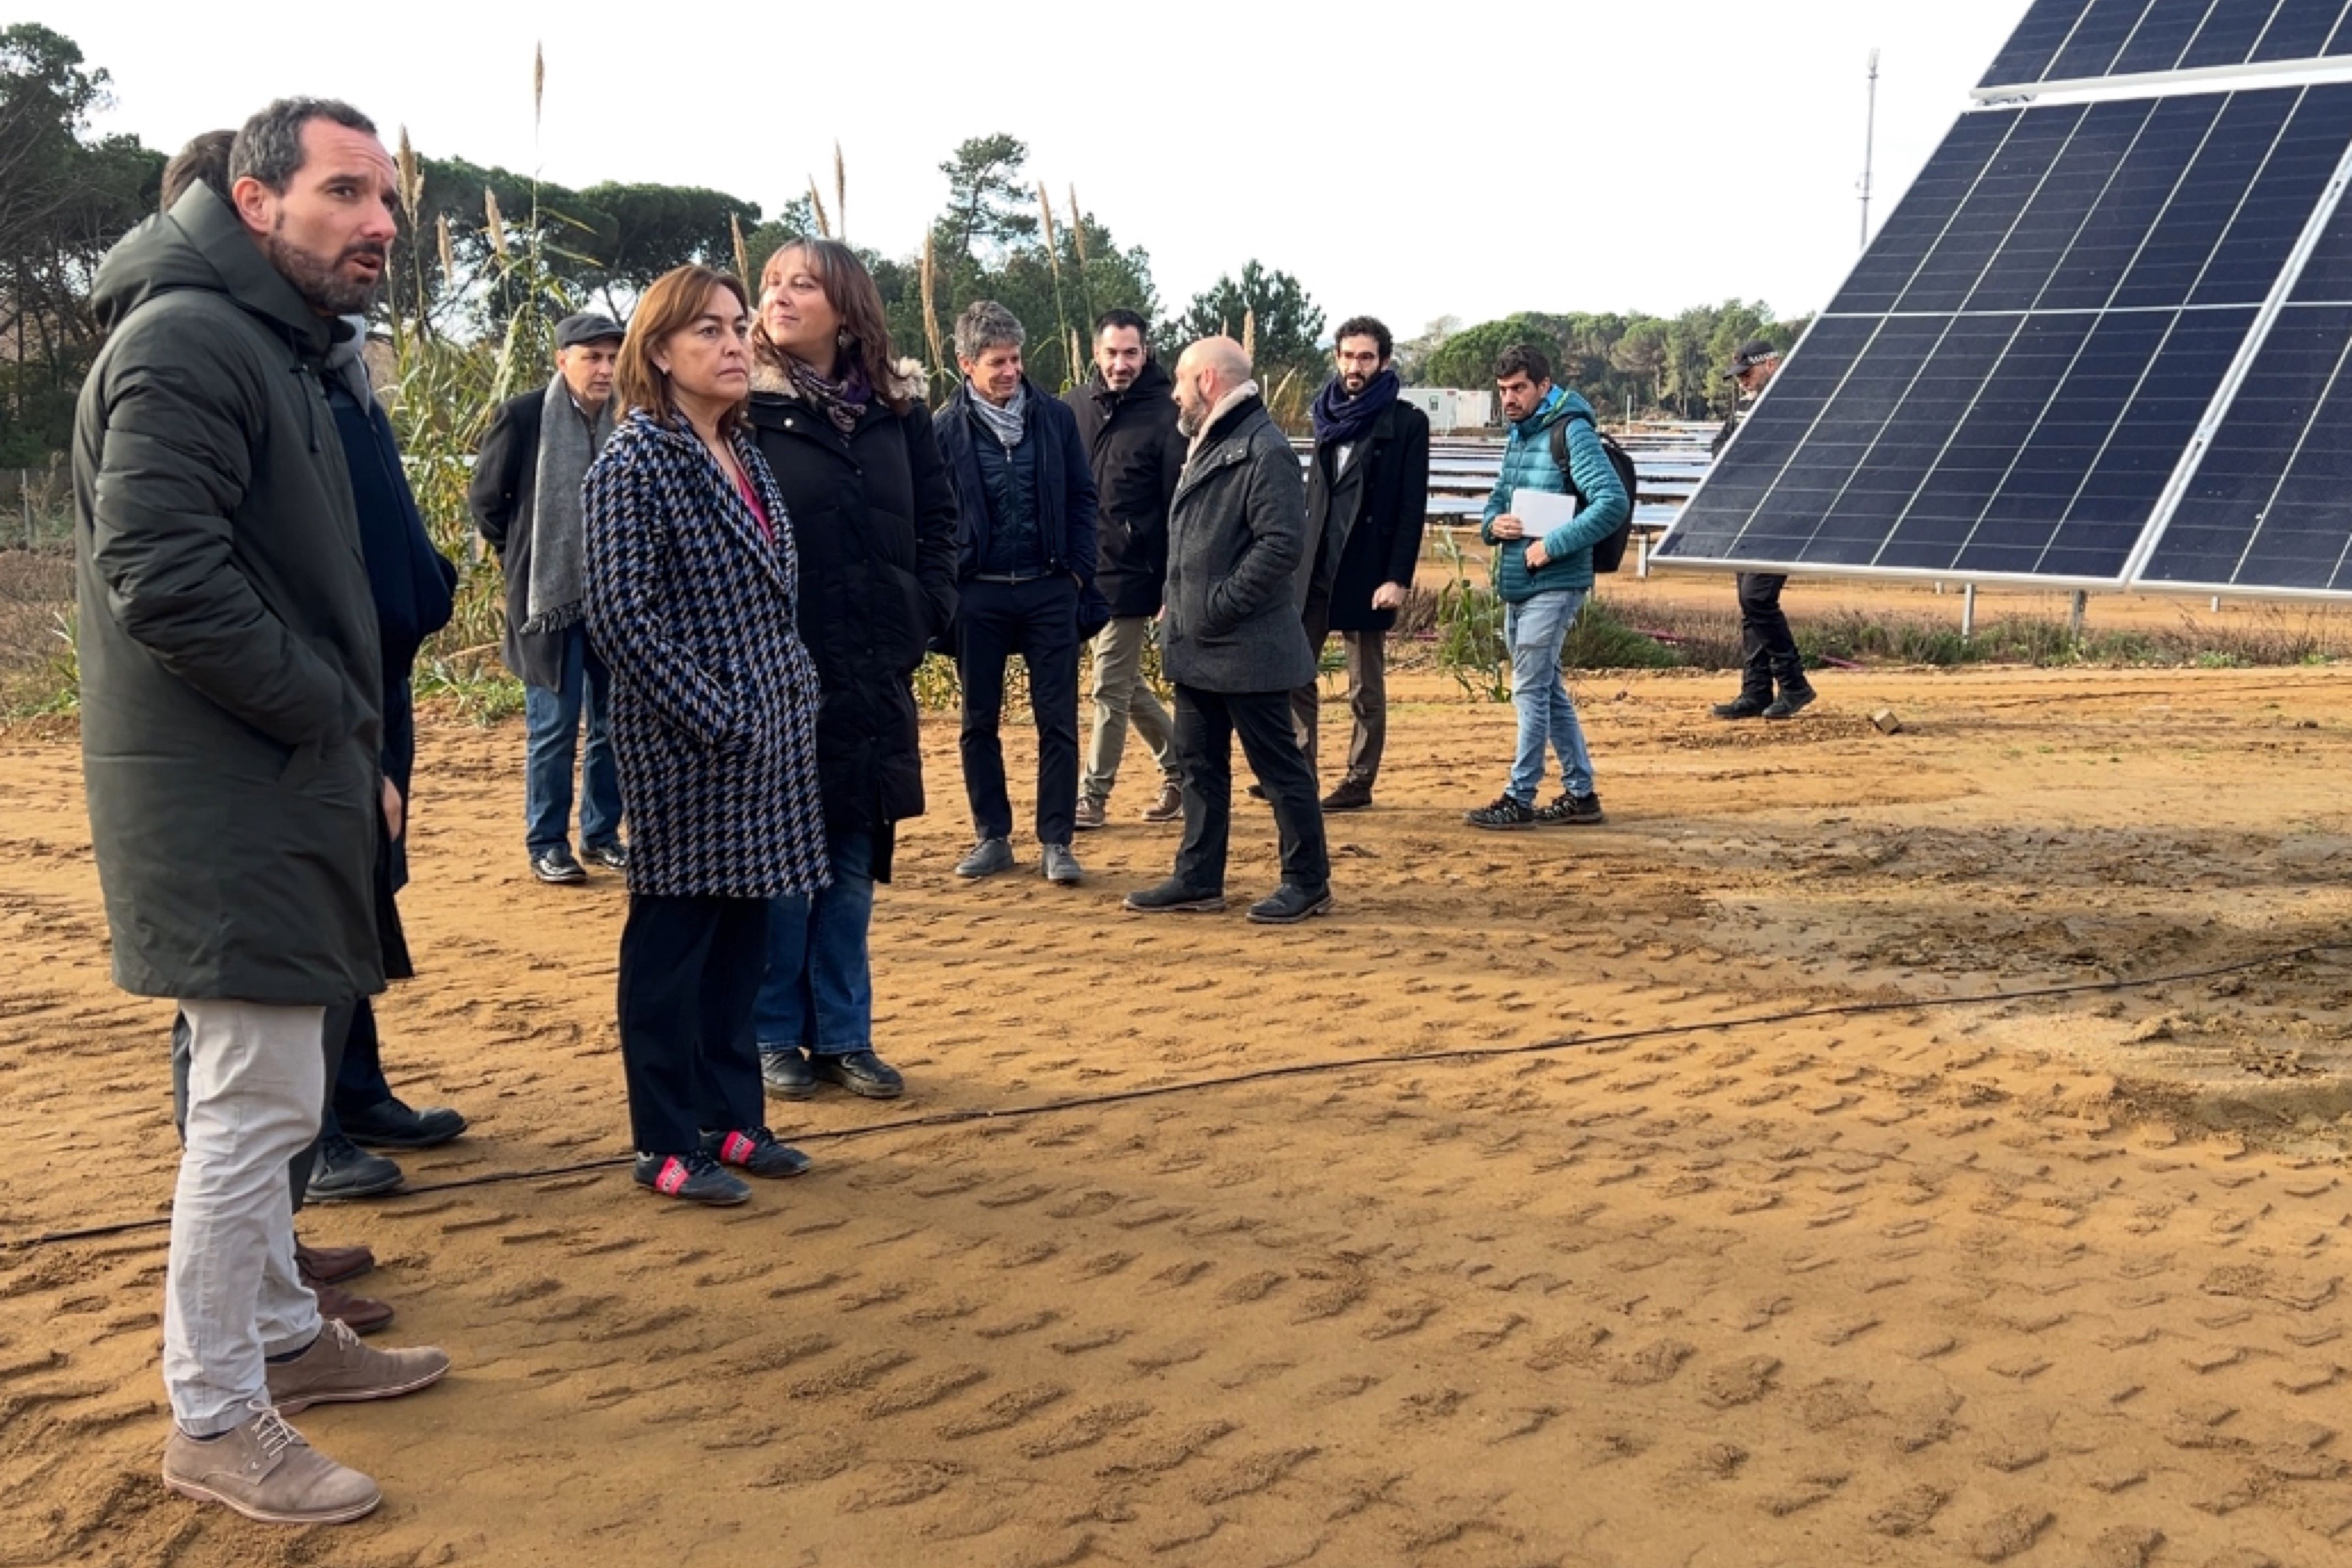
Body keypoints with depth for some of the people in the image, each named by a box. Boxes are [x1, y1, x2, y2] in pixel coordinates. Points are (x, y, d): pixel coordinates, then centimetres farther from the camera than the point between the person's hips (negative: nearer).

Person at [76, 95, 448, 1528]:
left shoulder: (272, 348, 17)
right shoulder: (186, 340, -16)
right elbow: (163, 578, -24)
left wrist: (350, 750, 11)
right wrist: (335, 722, -15)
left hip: (274, 788, 10)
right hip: (230, 801, -10)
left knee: (260, 1091, 19)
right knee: (260, 1100, -5)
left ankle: (280, 1333, 33)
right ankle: (215, 1420, 6)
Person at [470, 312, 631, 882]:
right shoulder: (524, 417, -8)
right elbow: (484, 499, 2)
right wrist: (521, 557, 6)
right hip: (549, 597, -4)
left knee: (613, 723, 10)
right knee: (553, 728, 1)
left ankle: (602, 834, 23)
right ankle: (546, 843, 12)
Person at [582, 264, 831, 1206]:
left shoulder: (743, 456, 12)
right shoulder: (634, 463, -11)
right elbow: (620, 614, -17)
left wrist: (794, 692, 10)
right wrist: (715, 715, -18)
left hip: (767, 739, 8)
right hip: (686, 747, -8)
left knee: (742, 932, 13)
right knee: (674, 936, 1)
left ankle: (730, 1119, 24)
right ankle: (666, 1145, 11)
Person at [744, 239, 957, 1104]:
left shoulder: (896, 407, 7)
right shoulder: (744, 406, -7)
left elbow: (936, 513, 16)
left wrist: (929, 606, 4)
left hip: (872, 676, 4)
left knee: (852, 868, 11)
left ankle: (844, 1036, 22)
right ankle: (774, 1037, 16)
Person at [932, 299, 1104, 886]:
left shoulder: (1054, 417, 1)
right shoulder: (945, 430, -4)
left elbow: (1082, 498, 5)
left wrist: (1078, 573, -1)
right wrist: (946, 589, -5)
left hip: (1049, 591, 1)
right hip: (978, 595, -1)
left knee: (1058, 721, 2)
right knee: (979, 722, 8)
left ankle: (1056, 842, 9)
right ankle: (992, 837, 20)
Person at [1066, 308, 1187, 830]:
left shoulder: (1163, 418, -9)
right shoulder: (1074, 407, 4)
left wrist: (1172, 587, -12)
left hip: (1130, 576, -6)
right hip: (1082, 571, 6)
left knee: (1111, 690, -1)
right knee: (1127, 685, 14)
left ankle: (1093, 797, 8)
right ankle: (1181, 774, 29)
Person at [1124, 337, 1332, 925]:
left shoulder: (1265, 451, -16)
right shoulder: (1208, 446, 16)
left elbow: (1282, 544, -24)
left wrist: (1220, 605, -22)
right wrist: (1181, 606, 11)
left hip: (1246, 648, -10)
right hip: (1198, 646, 10)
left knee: (1279, 765, 0)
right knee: (1199, 763, 13)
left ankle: (1308, 884, 9)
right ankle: (1199, 879, 21)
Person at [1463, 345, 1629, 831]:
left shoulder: (1571, 432, -12)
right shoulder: (1517, 436, 15)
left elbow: (1613, 502, -20)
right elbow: (1499, 498, 23)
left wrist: (1553, 545, -22)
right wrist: (1493, 524, -1)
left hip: (1553, 585, -9)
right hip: (1515, 585, 9)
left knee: (1531, 691, -6)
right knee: (1548, 691, 13)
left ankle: (1520, 798, 1)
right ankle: (1581, 794, 20)